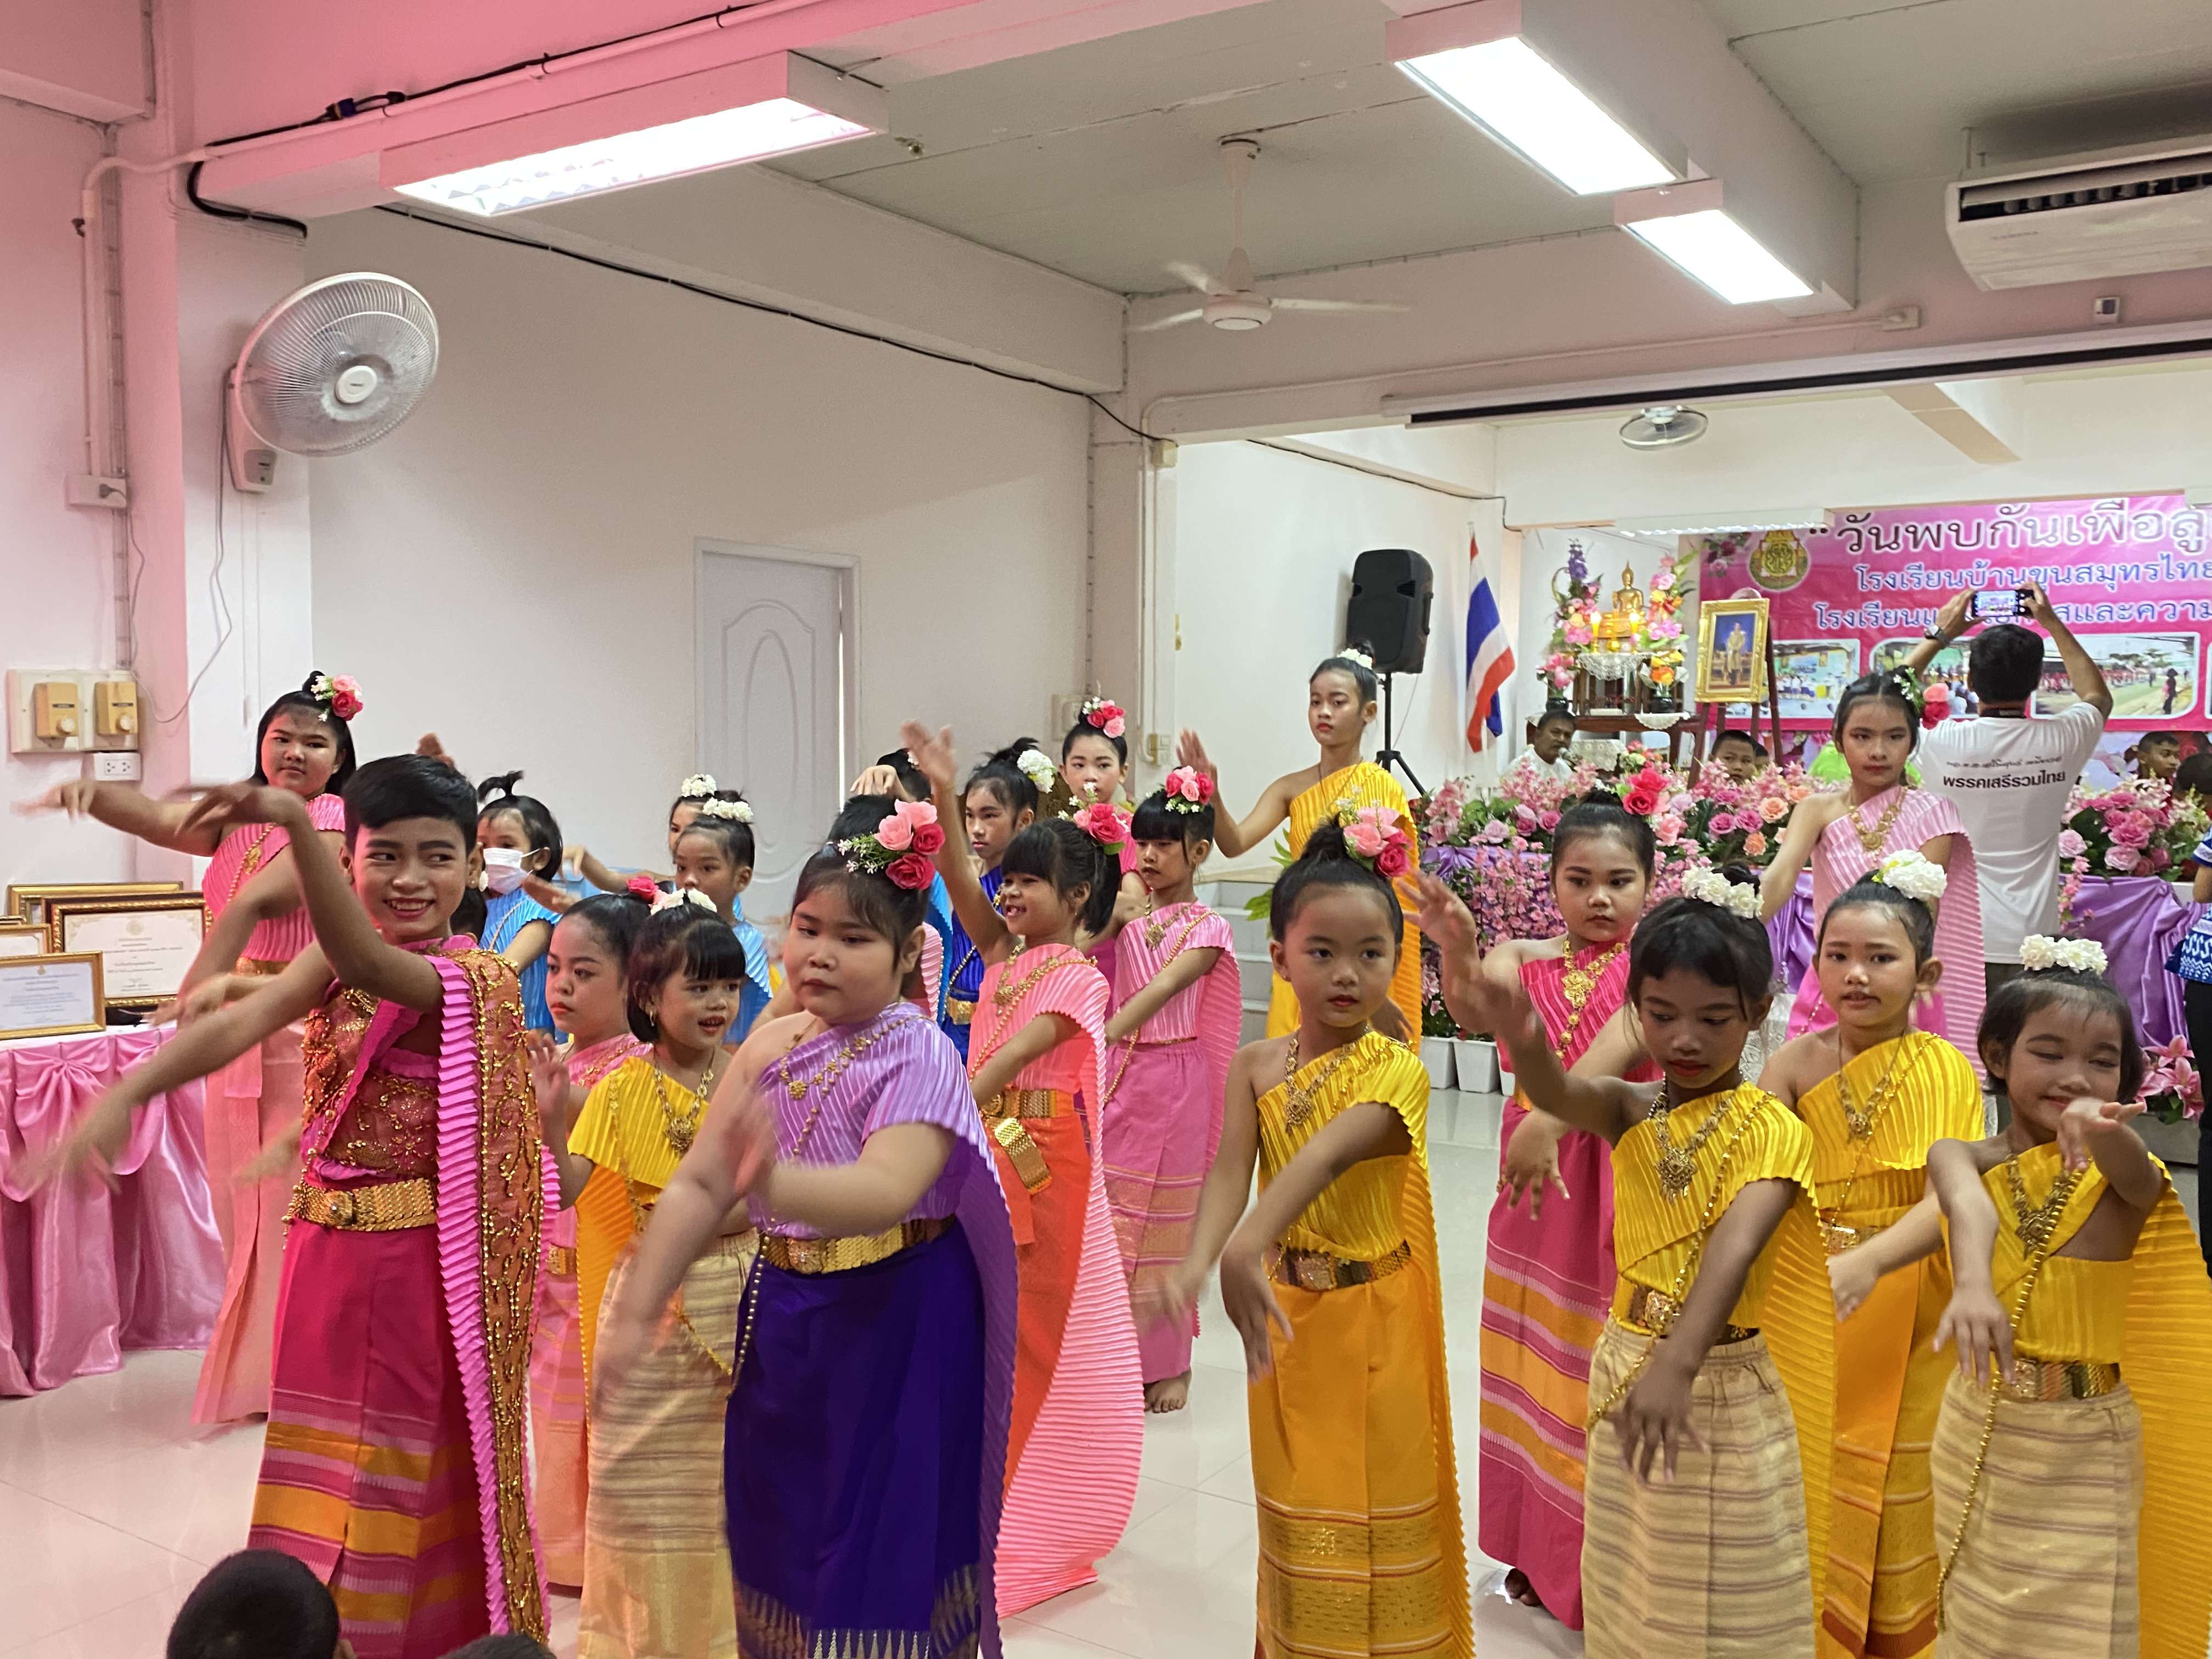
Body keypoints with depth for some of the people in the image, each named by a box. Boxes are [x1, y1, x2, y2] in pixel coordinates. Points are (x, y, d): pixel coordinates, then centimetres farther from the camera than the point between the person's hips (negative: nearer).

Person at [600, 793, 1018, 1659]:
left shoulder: (919, 1054, -17)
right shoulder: (771, 1046, 2)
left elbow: (886, 1190, -33)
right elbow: (696, 1184, 3)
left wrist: (775, 1185, -51)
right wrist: (636, 1309, -3)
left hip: (896, 1334, -6)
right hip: (784, 1319, 6)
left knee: (877, 1558, 3)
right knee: (778, 1538, 19)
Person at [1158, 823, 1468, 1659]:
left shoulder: (1397, 1070, -17)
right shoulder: (1255, 1065, -3)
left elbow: (1327, 1155, -34)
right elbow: (1230, 1172, -17)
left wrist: (1246, 1247, -50)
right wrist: (1197, 1263, -38)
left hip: (1373, 1319, -4)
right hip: (1284, 1313, 4)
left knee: (1378, 1513, 8)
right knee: (1298, 1514, 18)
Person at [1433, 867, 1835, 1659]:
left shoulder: (1772, 1130, -13)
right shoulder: (1632, 1111, -3)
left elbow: (1734, 1251, -30)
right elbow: (1556, 1090, -26)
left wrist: (1678, 1366, -46)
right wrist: (1512, 1029, -50)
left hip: (1721, 1388, -4)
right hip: (1626, 1371, 4)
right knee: (1630, 1593, 18)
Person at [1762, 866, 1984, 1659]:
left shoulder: (1946, 1069, -8)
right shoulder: (1795, 1064, -4)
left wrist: (1870, 1259, -32)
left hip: (1907, 1312, -1)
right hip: (1808, 1300, 1)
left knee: (1896, 1497, 9)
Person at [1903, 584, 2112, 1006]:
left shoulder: (1943, 743, -9)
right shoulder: (2060, 741, -4)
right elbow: (2099, 697, 22)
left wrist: (1940, 635, 18)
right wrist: (2052, 623, 24)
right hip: (2032, 941, 1)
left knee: (1956, 1037, 4)